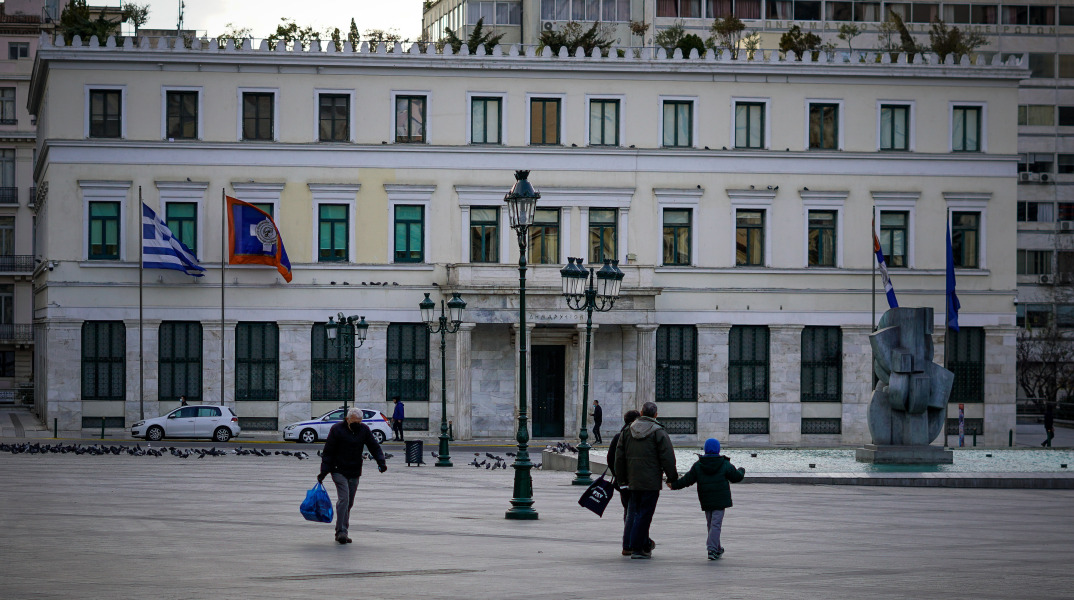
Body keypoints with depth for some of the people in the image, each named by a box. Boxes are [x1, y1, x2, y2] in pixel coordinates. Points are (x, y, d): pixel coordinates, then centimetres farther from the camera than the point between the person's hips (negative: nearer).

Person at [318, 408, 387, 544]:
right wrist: (324, 471, -10)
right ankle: (341, 531, -19)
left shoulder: (364, 430, 4)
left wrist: (381, 462, -10)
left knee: (349, 502, 7)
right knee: (343, 499, -17)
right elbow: (328, 451, -5)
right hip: (339, 470, -5)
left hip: (355, 472, 5)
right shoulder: (337, 429, -8)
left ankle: (341, 532, 15)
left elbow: (374, 447, 6)